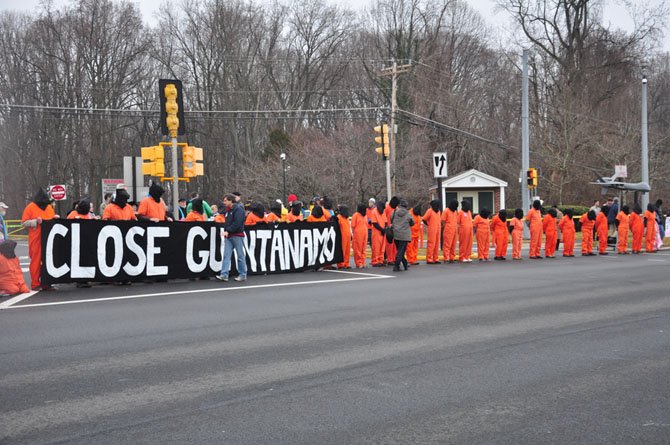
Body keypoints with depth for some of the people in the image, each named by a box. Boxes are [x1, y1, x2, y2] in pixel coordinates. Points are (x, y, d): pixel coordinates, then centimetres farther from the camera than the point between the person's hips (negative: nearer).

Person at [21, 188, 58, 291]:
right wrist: (35, 221, -17)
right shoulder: (30, 207, -3)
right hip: (36, 239, -5)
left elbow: (52, 219, 26)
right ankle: (35, 284, 3)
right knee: (36, 261, -2)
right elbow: (24, 223, -5)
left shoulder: (49, 207, 14)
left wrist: (55, 218, 4)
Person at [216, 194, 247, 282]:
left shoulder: (238, 209, -10)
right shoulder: (228, 210, 18)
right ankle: (224, 275, -4)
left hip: (237, 235, -8)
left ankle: (243, 275, 8)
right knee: (226, 255, -1)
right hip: (228, 236, 8)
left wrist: (228, 231, -20)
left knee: (240, 255, 0)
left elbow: (237, 223, -19)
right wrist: (225, 232, 7)